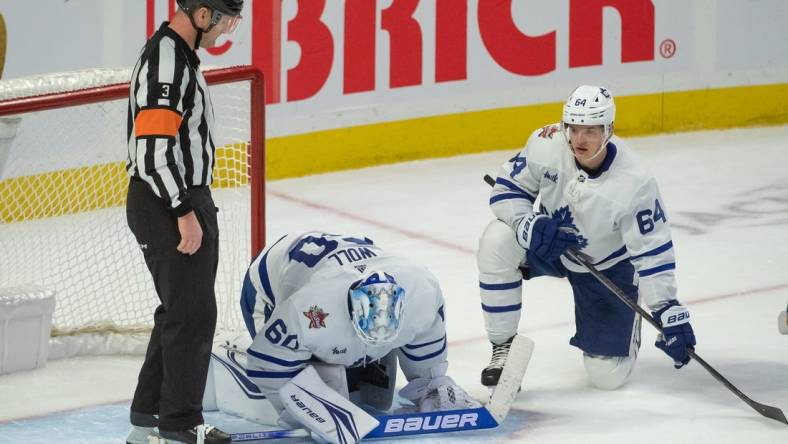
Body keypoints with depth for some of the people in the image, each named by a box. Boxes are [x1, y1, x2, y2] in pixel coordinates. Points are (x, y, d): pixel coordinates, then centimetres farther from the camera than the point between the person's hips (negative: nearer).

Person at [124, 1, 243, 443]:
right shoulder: (167, 61, -20)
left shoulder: (179, 54, 14)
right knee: (194, 313, -6)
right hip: (168, 207, -11)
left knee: (182, 310, 15)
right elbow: (154, 145, -25)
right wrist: (185, 213, -23)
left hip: (184, 202, 11)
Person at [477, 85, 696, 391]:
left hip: (606, 265, -2)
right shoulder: (548, 144, -25)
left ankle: (626, 317, 32)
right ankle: (503, 348, -14)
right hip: (548, 245, 2)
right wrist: (530, 226, -33)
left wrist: (670, 314, -32)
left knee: (608, 375, -5)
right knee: (497, 241, -31)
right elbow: (507, 188, -12)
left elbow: (653, 252, -27)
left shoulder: (634, 183, -31)